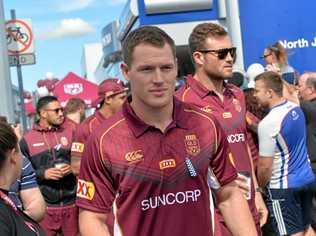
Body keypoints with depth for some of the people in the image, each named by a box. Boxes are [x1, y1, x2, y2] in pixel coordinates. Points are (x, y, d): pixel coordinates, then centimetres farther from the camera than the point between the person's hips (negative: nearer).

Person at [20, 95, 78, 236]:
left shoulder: (70, 133, 6)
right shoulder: (27, 140, -1)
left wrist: (72, 168, -9)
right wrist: (42, 173, -14)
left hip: (71, 203, 2)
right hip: (44, 206, -2)